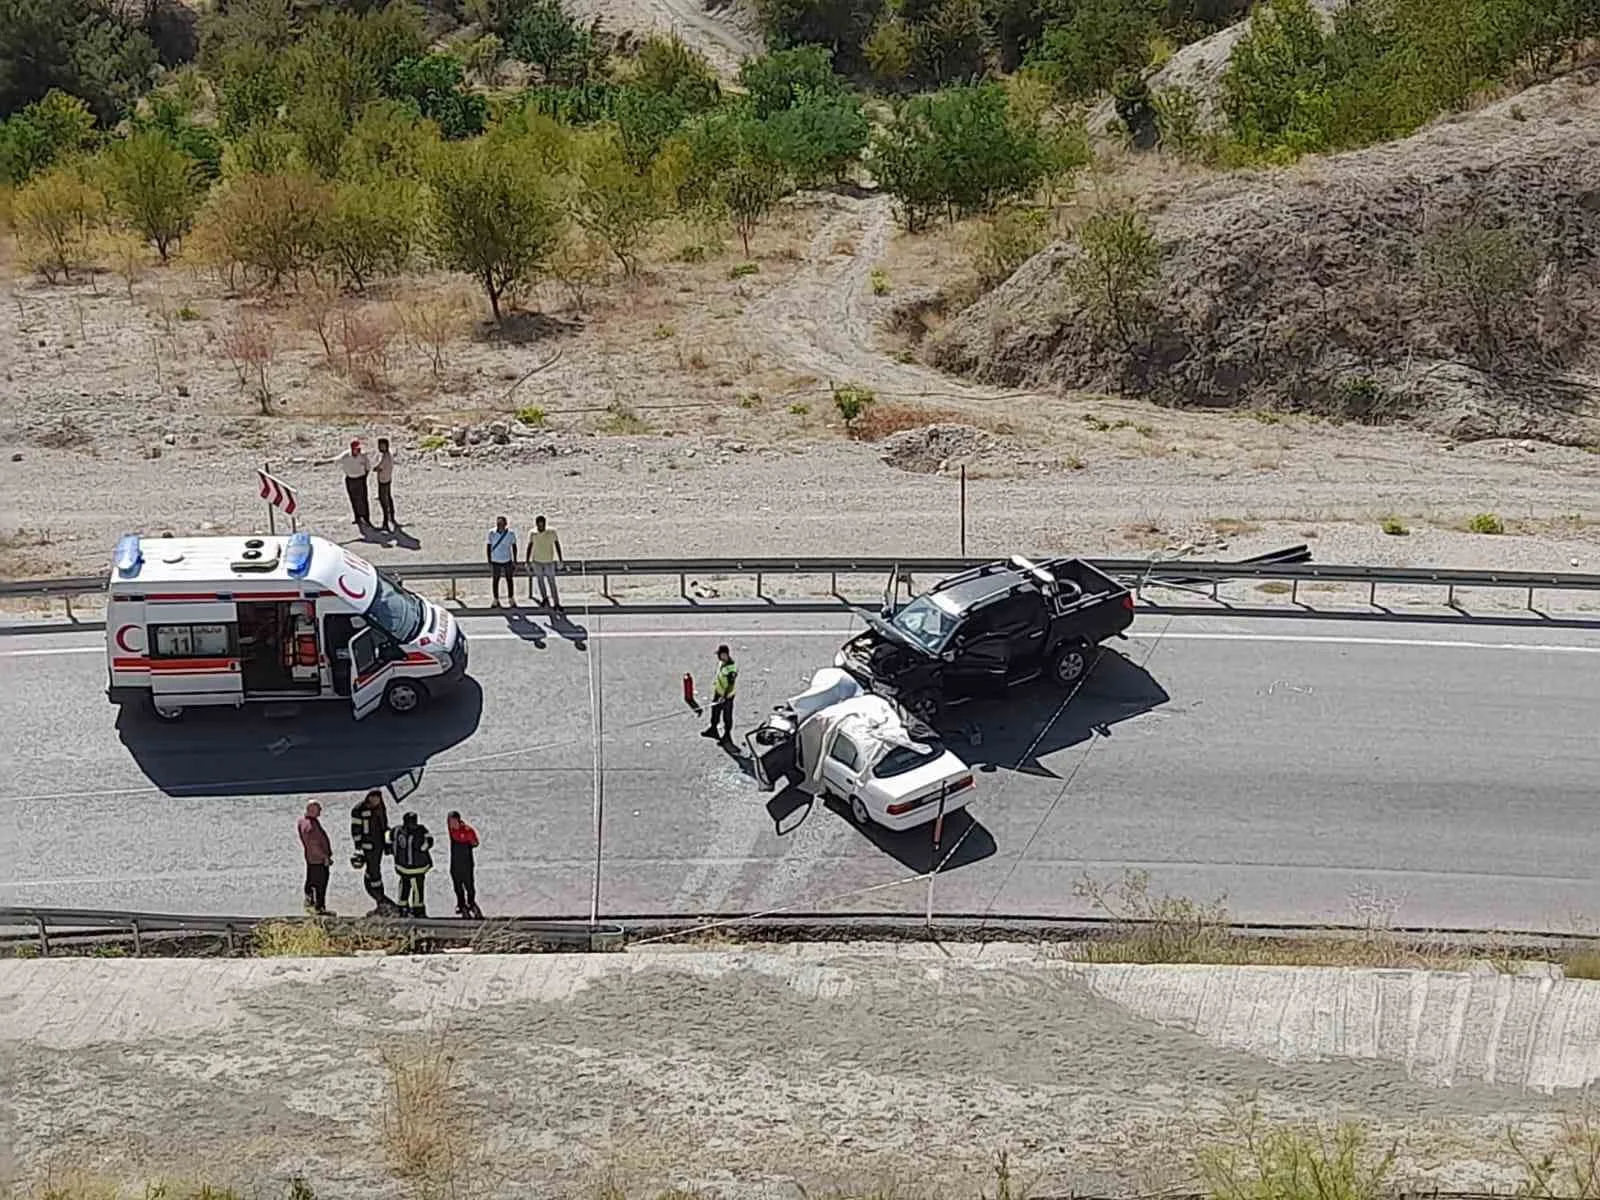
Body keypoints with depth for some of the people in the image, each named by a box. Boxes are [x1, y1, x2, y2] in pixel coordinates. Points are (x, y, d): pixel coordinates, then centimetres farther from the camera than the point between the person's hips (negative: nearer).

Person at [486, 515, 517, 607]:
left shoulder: (511, 533, -11)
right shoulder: (492, 533, -13)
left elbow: (514, 547, 0)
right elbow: (488, 547, -6)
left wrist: (515, 561, 2)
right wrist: (489, 562, -7)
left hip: (507, 561, 0)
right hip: (495, 561, 0)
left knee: (509, 580, 8)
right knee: (495, 580, 8)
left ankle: (511, 599, 22)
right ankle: (496, 600, 19)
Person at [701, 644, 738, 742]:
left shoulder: (731, 668, -28)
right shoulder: (721, 663, 0)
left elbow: (731, 684, -28)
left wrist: (725, 696, -30)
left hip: (726, 696, -9)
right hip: (718, 692, 9)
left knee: (727, 716, 6)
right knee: (715, 711, 23)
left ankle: (727, 735, 20)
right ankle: (713, 730, 41)